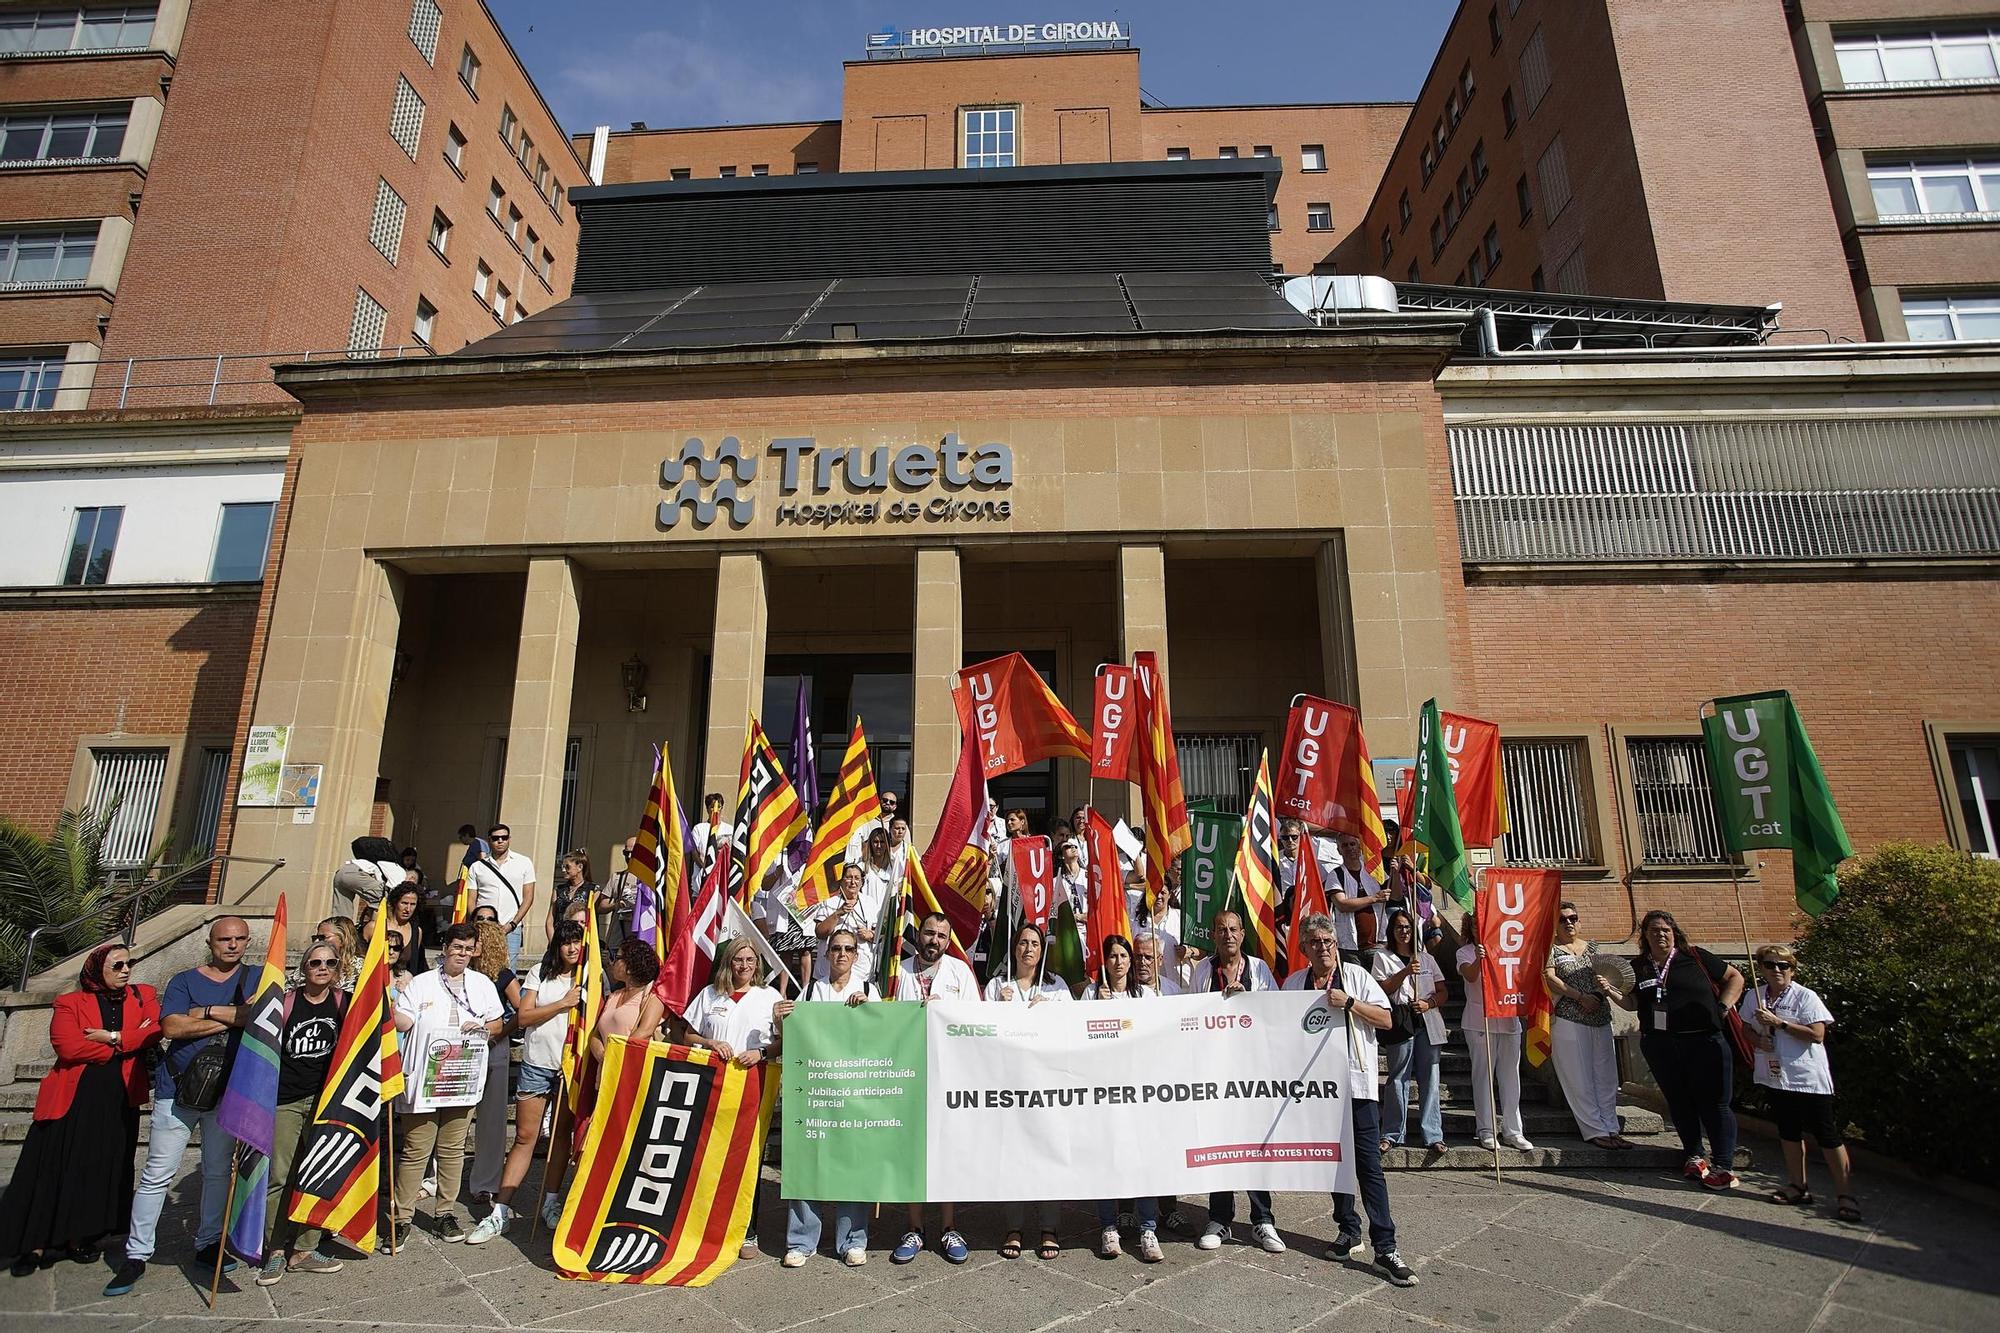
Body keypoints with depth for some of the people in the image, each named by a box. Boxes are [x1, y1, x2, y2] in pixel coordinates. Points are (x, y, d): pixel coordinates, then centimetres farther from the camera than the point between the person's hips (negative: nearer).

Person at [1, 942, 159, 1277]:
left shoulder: (143, 997, 8)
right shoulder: (70, 1003, 1)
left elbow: (155, 1032, -7)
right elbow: (67, 1047, -13)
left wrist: (113, 1038, -17)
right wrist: (129, 1043, -12)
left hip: (120, 1103, 2)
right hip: (73, 1099, -2)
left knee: (102, 1172, 6)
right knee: (55, 1171, 1)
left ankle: (79, 1237, 20)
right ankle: (38, 1244, 14)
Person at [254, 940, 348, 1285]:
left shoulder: (343, 1002, 1)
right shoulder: (286, 1002, -4)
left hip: (325, 1100, 2)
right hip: (284, 1100, -2)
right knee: (279, 1176, 0)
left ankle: (304, 1250, 16)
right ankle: (276, 1252, 15)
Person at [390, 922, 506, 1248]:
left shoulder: (483, 983, 11)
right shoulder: (421, 982, 3)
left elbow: (498, 1025, 15)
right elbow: (403, 1022, -8)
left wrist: (482, 1027, -5)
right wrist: (390, 998, -24)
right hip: (422, 1078, -2)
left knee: (453, 1149, 9)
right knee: (415, 1150, -1)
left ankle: (445, 1211, 22)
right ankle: (402, 1217, 11)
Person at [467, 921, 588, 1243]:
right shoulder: (539, 973, 2)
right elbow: (523, 1017, -5)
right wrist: (563, 1003, -13)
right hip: (537, 1064, 0)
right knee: (524, 1138, 3)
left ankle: (551, 1202, 24)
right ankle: (500, 1212, 9)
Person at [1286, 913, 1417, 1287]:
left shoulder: (1355, 975, 1)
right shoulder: (1294, 983, 8)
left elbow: (1386, 1019, -4)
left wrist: (1349, 1003, -16)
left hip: (1356, 1082, -3)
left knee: (1369, 1164, -4)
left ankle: (1385, 1249, -1)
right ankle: (1348, 1229, 29)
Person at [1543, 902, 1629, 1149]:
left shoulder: (1591, 948, 15)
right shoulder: (1550, 948, 0)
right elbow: (1549, 979, -10)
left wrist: (1600, 996, -8)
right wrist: (1581, 997, -16)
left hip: (1600, 1018, 5)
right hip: (1568, 1019, -5)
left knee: (1606, 1076, 6)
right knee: (1579, 1078, -3)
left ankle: (1610, 1129, 12)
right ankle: (1595, 1131, 1)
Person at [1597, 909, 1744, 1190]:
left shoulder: (1695, 957, 2)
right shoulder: (1638, 966, 9)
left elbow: (1735, 978, 10)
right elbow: (1631, 1002, 10)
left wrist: (1723, 1007, -1)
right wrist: (1610, 991, -8)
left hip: (1704, 1041, -3)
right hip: (1660, 1046, 3)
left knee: (1713, 1103, -3)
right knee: (1679, 1101, 10)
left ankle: (1724, 1166, 0)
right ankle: (1695, 1156, 22)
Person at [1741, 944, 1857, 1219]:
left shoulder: (1805, 996, -10)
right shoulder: (1753, 997, 5)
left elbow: (1817, 1034, -18)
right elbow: (1747, 1029, 15)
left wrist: (1778, 1022, -22)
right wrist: (1758, 1040, -6)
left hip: (1809, 1077, -5)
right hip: (1775, 1076, 5)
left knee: (1826, 1133, -3)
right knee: (1788, 1131, 14)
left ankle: (1845, 1195, 6)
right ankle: (1798, 1187, 25)